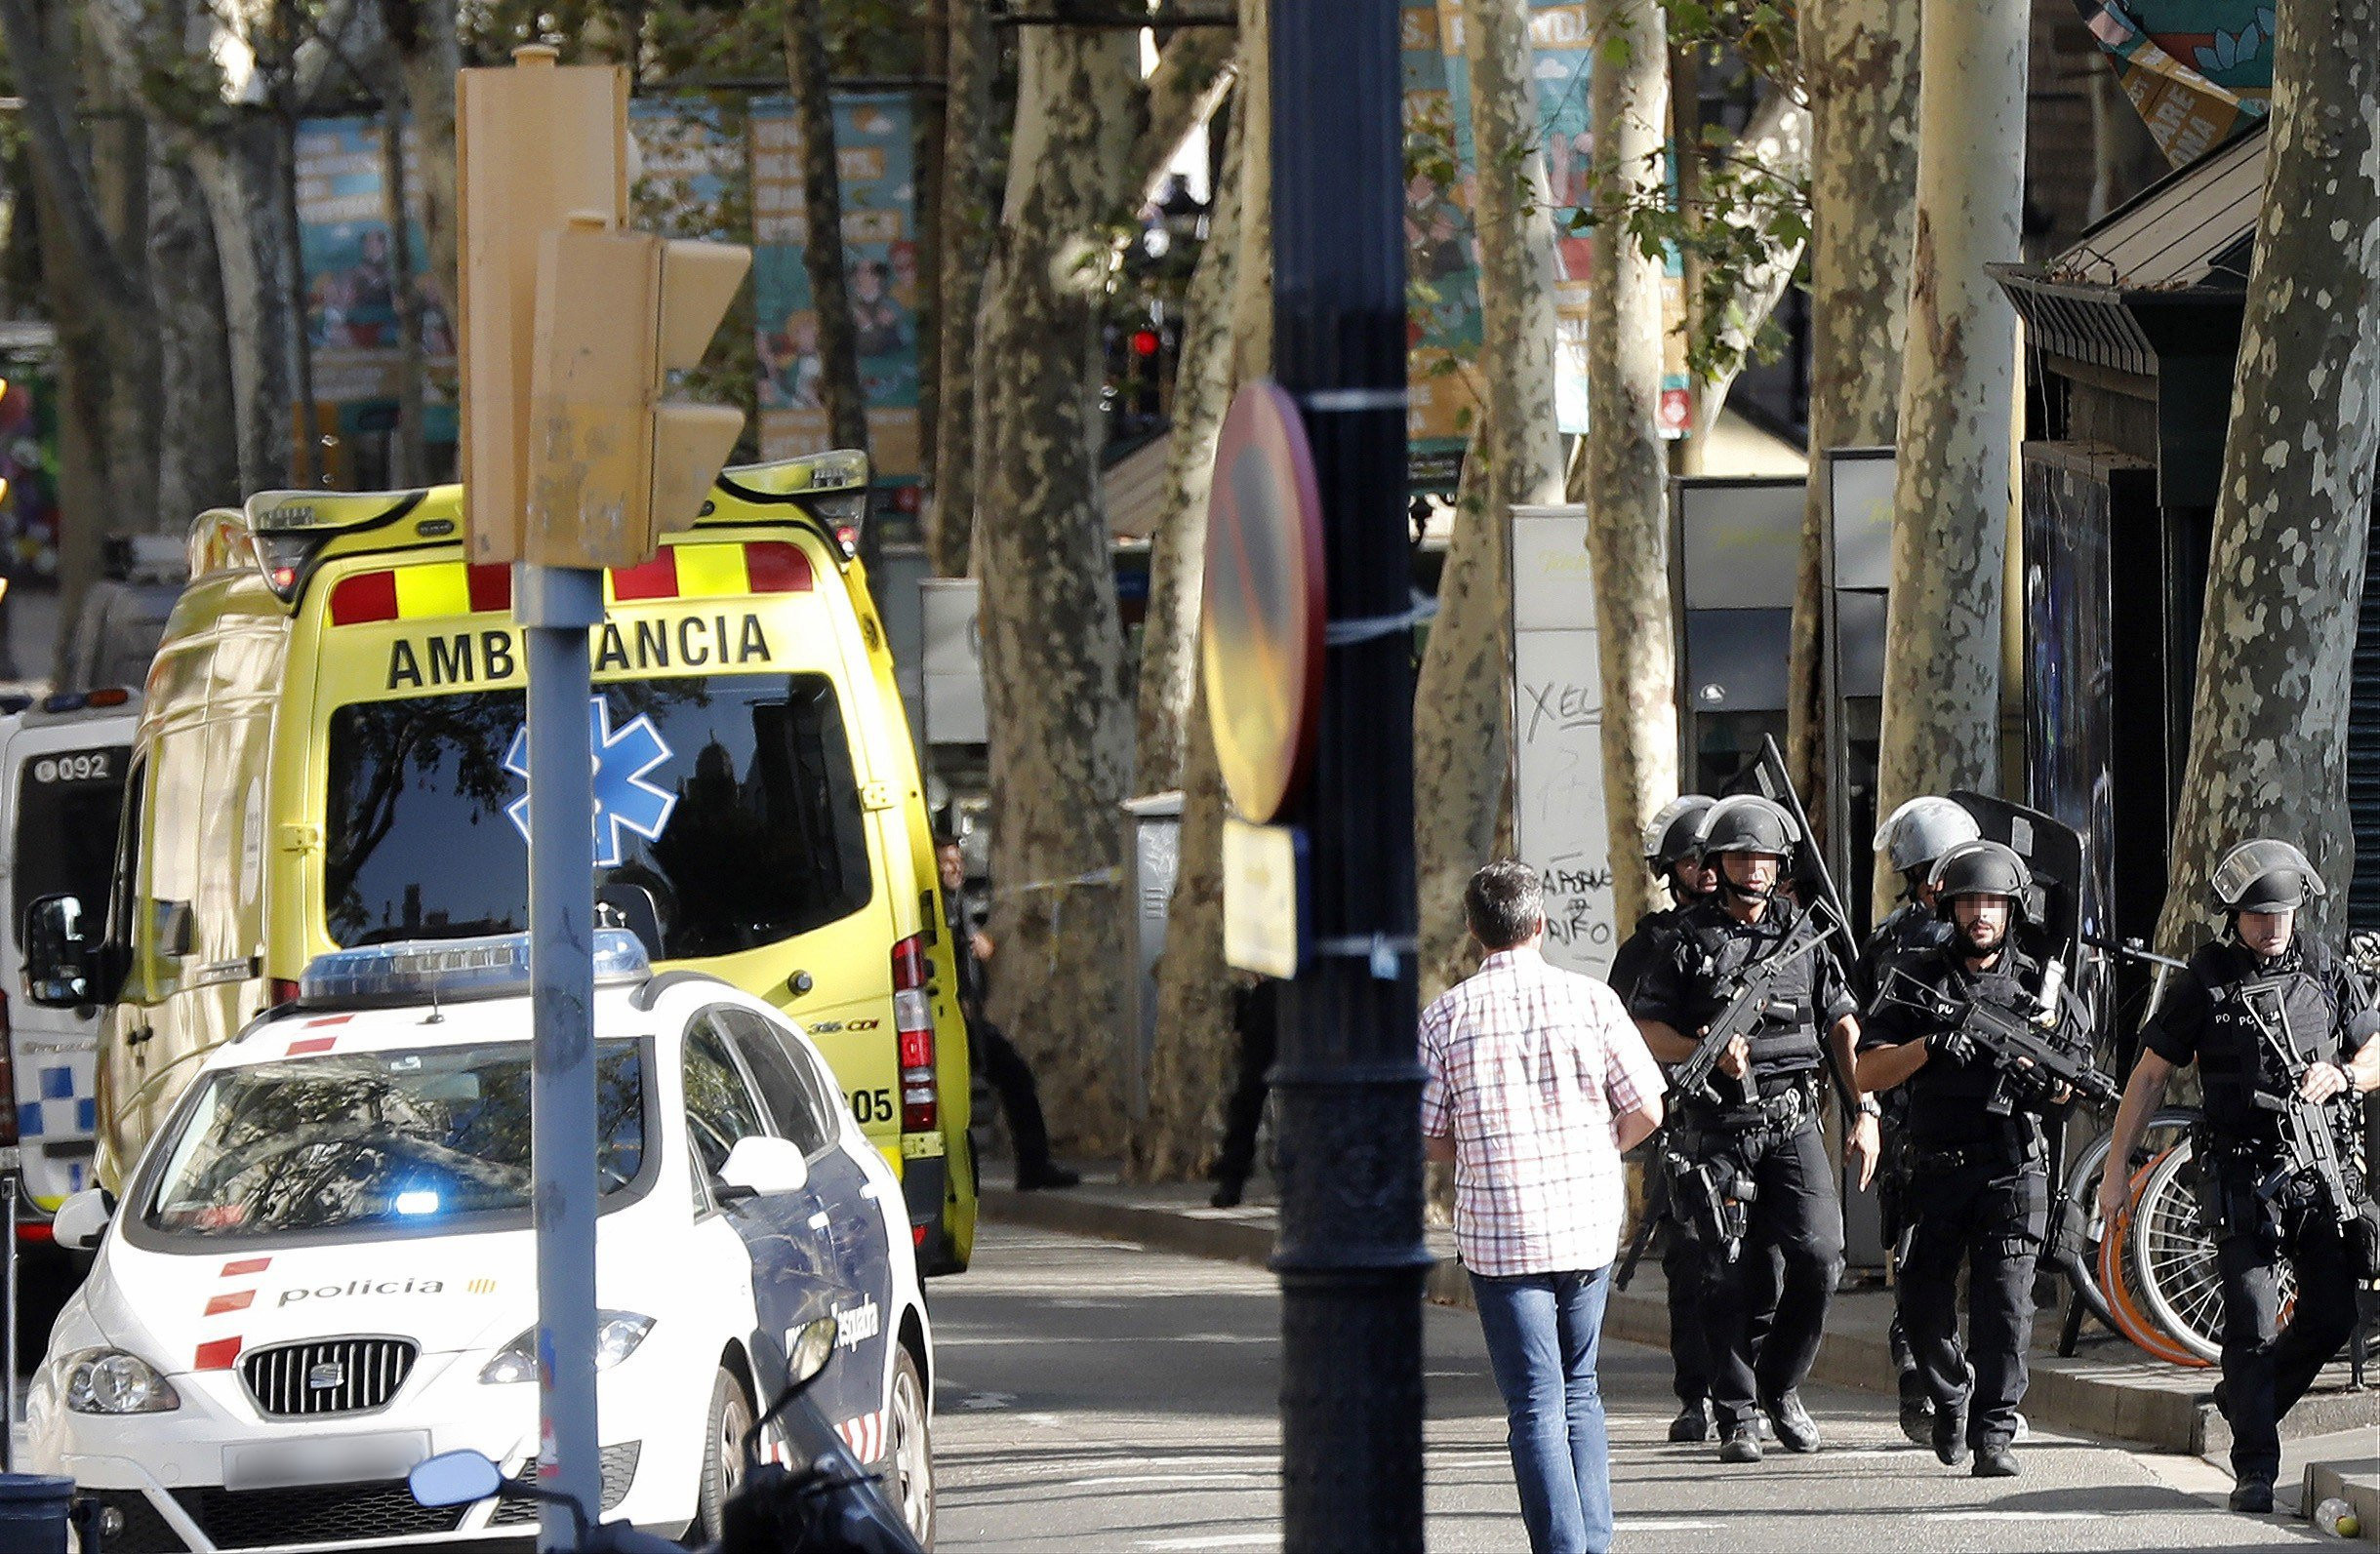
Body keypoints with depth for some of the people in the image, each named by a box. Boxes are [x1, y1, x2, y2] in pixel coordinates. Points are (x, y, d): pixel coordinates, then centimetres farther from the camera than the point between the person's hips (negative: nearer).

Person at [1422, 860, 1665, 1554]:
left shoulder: (1446, 1016, -4)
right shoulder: (1590, 1000, -2)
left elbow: (1428, 1139, 0)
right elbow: (1646, 1111, 0)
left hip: (1499, 1230, -2)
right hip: (1589, 1221, 2)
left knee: (1536, 1404, 0)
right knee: (1579, 1390, 17)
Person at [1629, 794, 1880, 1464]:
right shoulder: (1690, 938, 2)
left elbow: (1843, 1026, 13)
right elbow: (1646, 1029, 1)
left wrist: (1863, 1112, 6)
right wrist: (1711, 1053, -15)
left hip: (1792, 1123, 2)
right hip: (1718, 1128, -2)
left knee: (1819, 1257, -10)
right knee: (1727, 1276, -2)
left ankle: (1780, 1384, 11)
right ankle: (1736, 1417, 6)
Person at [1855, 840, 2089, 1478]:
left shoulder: (2036, 985, 8)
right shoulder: (1914, 980, 5)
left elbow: (2067, 1081, 14)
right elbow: (1869, 1073, -1)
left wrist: (2049, 1082, -10)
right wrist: (1932, 1045, -17)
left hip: (2011, 1169, -1)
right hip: (1934, 1166, 1)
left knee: (2005, 1300, -11)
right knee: (1923, 1305, 5)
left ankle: (1994, 1433, -9)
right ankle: (1948, 1397, 31)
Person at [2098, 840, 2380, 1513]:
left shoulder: (2325, 968, 7)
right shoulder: (2203, 981, -2)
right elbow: (2150, 1077, 3)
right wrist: (2116, 1172, 1)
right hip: (2244, 1172, -3)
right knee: (2253, 1326, -8)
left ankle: (2241, 1401, 27)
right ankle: (2255, 1470, -2)